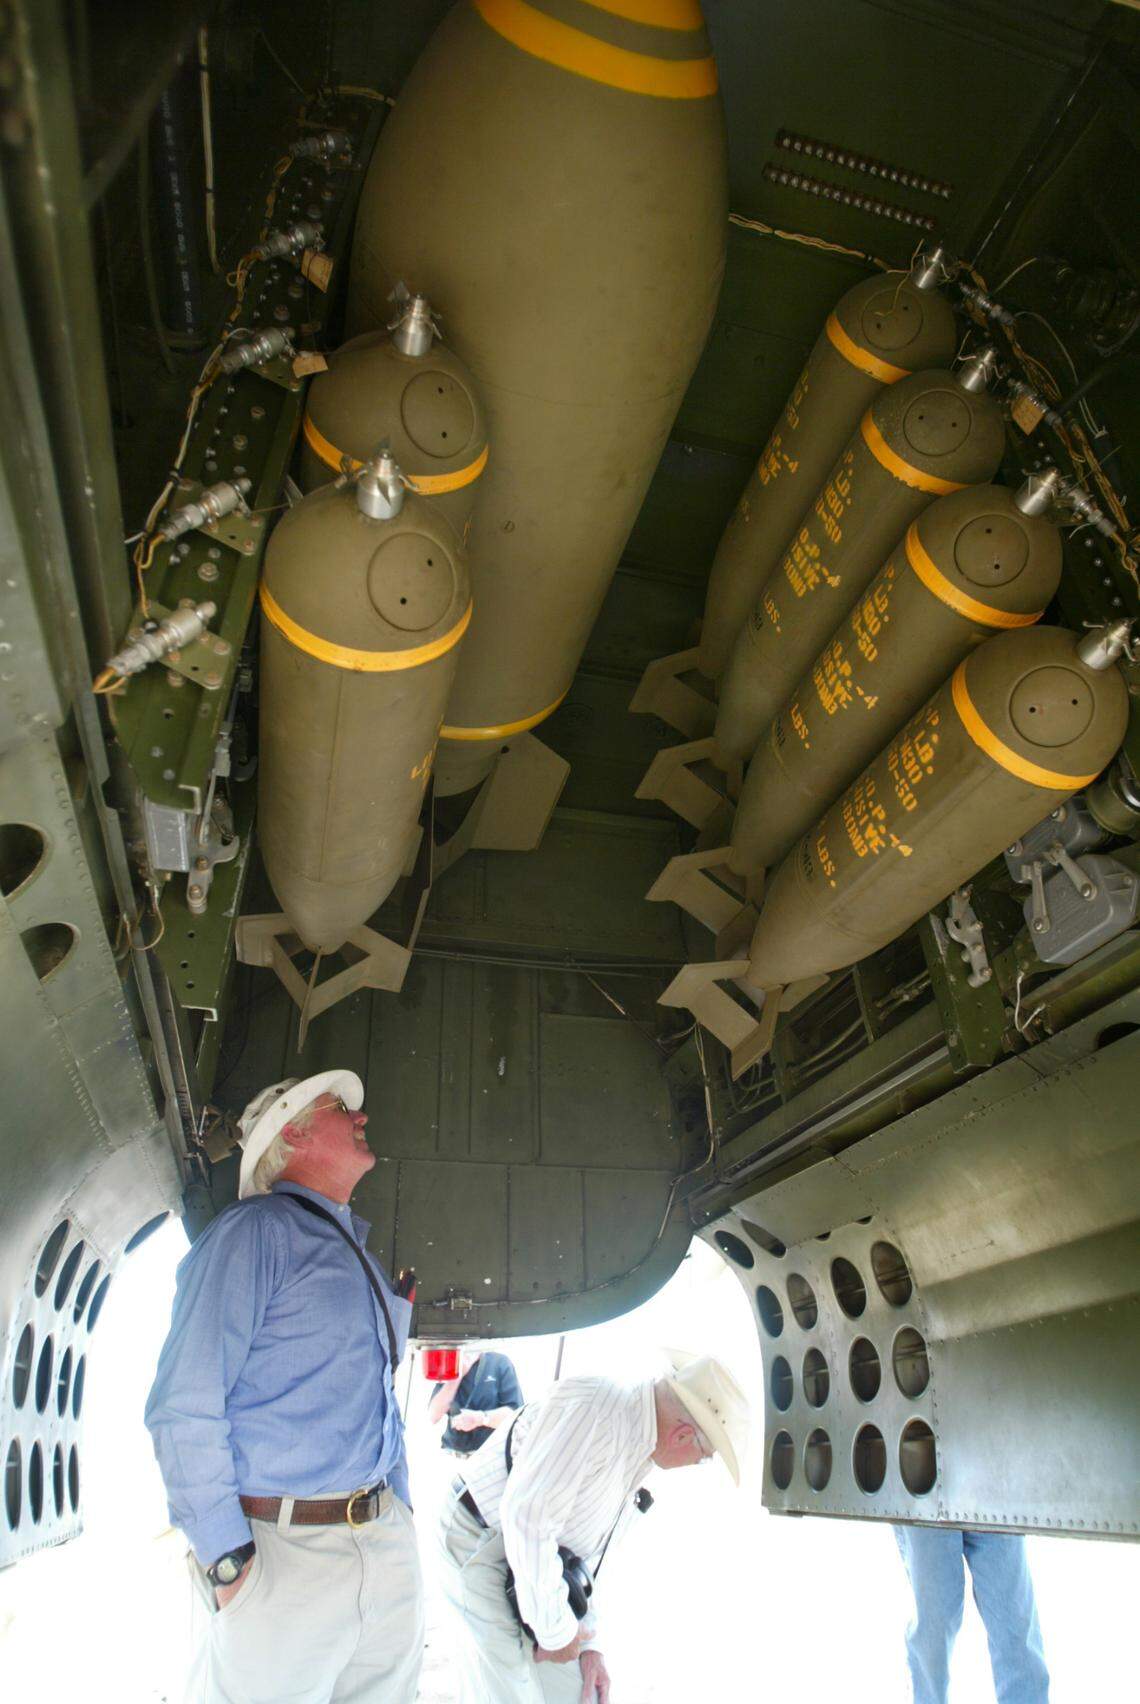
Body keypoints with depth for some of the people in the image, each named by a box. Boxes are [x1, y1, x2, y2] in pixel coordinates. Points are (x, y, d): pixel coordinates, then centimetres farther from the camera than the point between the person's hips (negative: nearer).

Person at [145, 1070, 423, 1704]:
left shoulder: (359, 1255, 15)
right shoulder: (255, 1231, -11)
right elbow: (186, 1407, -17)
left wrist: (402, 1511, 16)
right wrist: (227, 1559, -17)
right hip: (282, 1552, -7)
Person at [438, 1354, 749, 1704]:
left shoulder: (639, 1446, 4)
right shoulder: (593, 1408, -29)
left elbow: (586, 1551, 15)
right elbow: (526, 1515, -33)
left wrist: (586, 1643, 10)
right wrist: (556, 1630, -20)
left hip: (535, 1558, 9)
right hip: (481, 1552, -9)